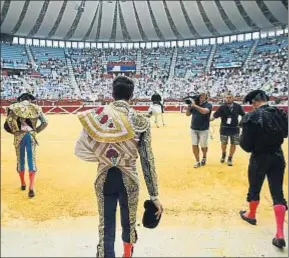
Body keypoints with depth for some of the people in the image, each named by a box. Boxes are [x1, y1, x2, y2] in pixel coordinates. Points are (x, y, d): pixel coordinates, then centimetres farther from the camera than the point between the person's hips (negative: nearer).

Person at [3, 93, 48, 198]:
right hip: (31, 135, 0)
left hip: (19, 136, 1)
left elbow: (6, 126, -3)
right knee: (32, 160, 1)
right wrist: (36, 131, 10)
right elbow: (45, 123, 0)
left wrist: (15, 132, 12)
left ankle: (23, 184, 31)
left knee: (20, 159, 17)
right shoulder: (36, 108, 8)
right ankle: (31, 187, -9)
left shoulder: (14, 107, 5)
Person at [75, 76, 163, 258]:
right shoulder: (141, 121, -11)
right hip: (128, 180, 0)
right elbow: (147, 160, -12)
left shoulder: (97, 115, -7)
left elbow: (81, 149, -7)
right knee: (129, 225, 23)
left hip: (105, 179, 1)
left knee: (106, 229, 13)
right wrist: (154, 195, -8)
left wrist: (104, 156, 8)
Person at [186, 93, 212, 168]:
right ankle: (197, 161, 14)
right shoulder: (194, 104, 3)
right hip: (193, 129, 3)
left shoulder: (208, 105, -7)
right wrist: (189, 106, -13)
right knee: (194, 145, 2)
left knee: (203, 146, 9)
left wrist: (195, 106, -31)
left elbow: (204, 111, -29)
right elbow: (187, 114, 4)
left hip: (204, 129, -3)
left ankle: (204, 157, 38)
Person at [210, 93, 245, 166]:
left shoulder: (238, 106, -5)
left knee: (233, 144, 5)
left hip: (235, 129, 1)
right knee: (223, 144, 10)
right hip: (224, 128, -1)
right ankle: (223, 154, 41)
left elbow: (243, 115, 6)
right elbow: (215, 115, -14)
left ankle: (230, 158, 25)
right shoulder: (222, 107, -9)